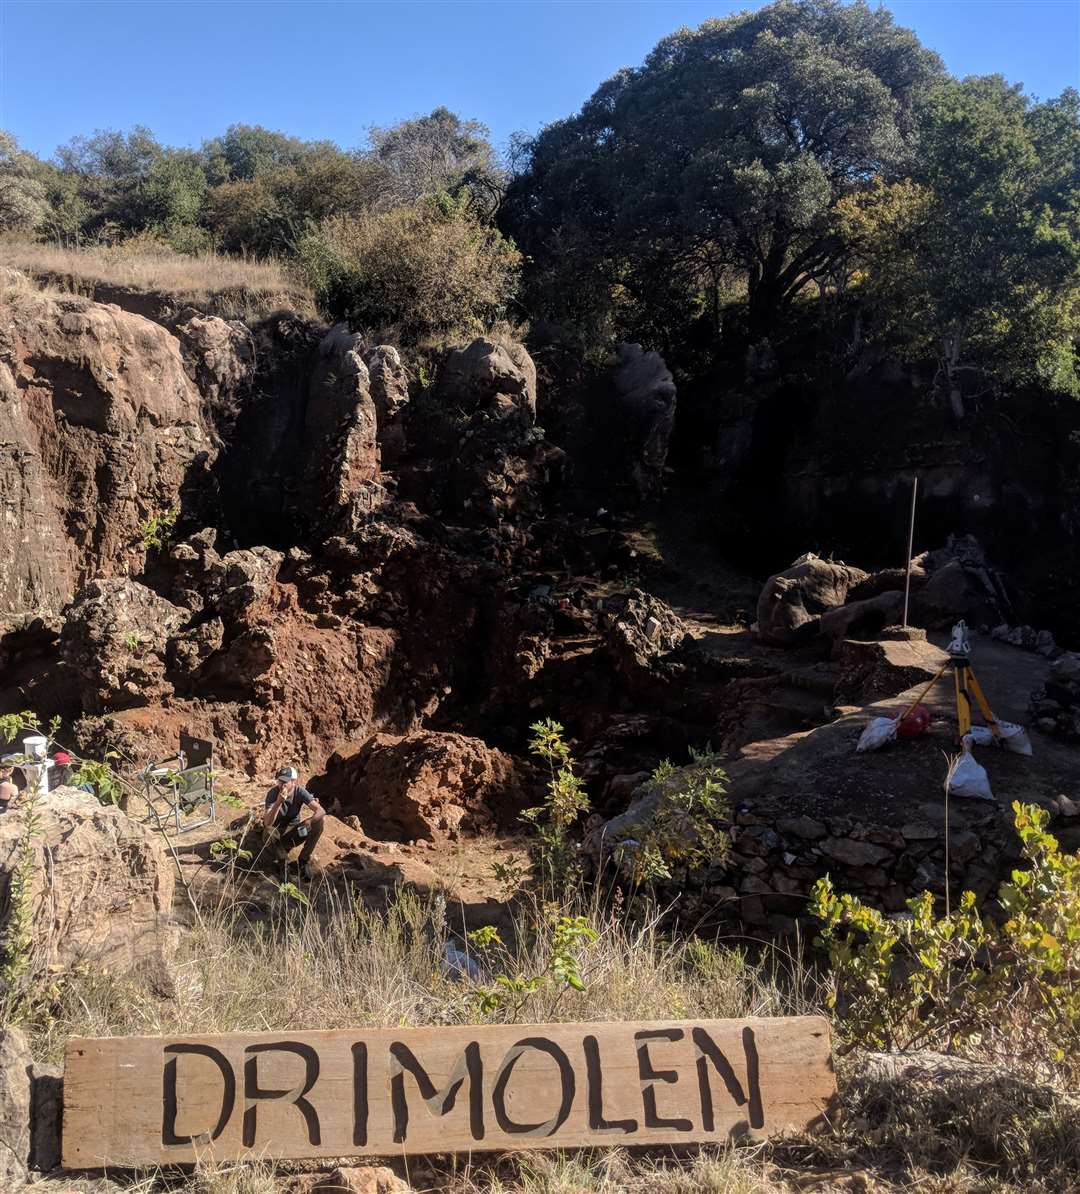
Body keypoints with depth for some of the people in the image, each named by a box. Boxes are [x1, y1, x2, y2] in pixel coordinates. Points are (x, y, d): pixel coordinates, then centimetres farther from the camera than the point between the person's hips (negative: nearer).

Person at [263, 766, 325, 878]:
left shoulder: (300, 792, -17)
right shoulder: (273, 793, -24)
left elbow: (321, 811, -22)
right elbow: (267, 823, -35)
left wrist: (309, 821, -43)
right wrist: (278, 802, -48)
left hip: (293, 830, 2)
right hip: (277, 832, -2)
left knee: (319, 822, -22)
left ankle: (303, 860, -10)